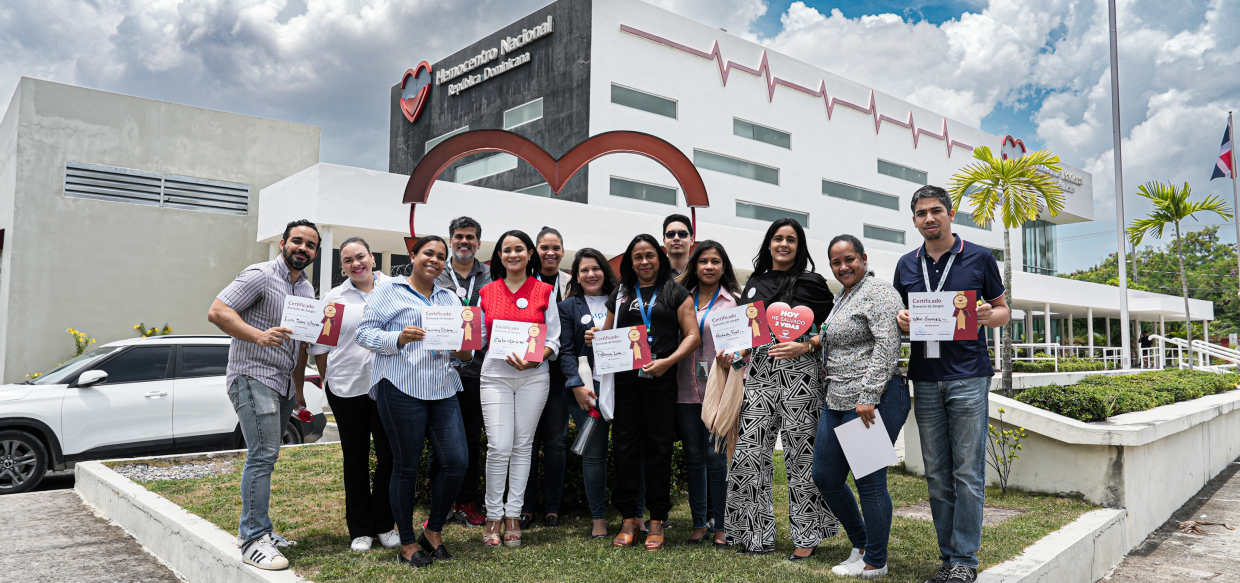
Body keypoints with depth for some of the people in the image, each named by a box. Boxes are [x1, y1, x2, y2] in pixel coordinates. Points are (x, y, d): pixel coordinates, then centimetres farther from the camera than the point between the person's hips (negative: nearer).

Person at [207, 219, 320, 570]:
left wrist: (299, 385, 22)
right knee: (263, 455, -13)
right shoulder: (259, 276, -9)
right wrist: (259, 336, -30)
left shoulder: (307, 289, 16)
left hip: (282, 384, 8)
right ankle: (254, 541, -8)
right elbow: (217, 311, -17)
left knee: (264, 457, 14)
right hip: (252, 377, -8)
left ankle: (253, 527, 25)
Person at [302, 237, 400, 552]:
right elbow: (320, 345, 10)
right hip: (346, 387, 1)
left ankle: (384, 525, 19)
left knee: (389, 455, 2)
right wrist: (328, 380, 8)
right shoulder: (333, 298, 7)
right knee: (355, 457, 9)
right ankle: (360, 529, 21)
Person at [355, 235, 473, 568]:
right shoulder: (388, 291, 5)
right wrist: (399, 338, -18)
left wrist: (465, 352, -1)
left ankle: (433, 531, 19)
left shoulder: (450, 299, 21)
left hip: (443, 390, 5)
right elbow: (365, 333, -2)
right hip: (401, 388, -5)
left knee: (457, 462, -2)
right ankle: (407, 543, 18)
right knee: (406, 466, 2)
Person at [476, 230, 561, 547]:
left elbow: (554, 341, 3)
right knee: (499, 447, -7)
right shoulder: (487, 292, 9)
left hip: (534, 376, 0)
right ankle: (493, 516, 7)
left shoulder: (544, 291, 4)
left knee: (523, 445, 5)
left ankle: (513, 515, 15)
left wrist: (533, 358, -13)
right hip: (495, 375, 0)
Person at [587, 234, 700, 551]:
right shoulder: (620, 294, 16)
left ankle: (657, 521, 12)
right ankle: (629, 518, 14)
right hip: (624, 379, 3)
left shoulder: (675, 293, 7)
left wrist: (667, 361, -14)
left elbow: (692, 336, 0)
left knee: (659, 447, 2)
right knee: (625, 446, 3)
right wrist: (595, 338, 0)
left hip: (660, 380, -2)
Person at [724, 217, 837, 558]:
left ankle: (807, 537, 13)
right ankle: (757, 536, 13)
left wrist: (804, 346, -15)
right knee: (750, 453, 1)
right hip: (759, 371, 5)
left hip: (798, 373, -4)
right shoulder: (754, 283, 17)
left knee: (801, 455, 0)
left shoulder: (811, 282, 3)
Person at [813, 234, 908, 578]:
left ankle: (874, 562, 13)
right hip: (837, 402, 10)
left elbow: (887, 346, -19)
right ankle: (861, 544, 28)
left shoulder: (877, 292, -9)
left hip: (872, 401, -10)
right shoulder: (842, 298, 20)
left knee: (869, 481, -2)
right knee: (825, 478, 11)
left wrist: (869, 396, -23)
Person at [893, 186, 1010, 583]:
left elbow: (1003, 311, 9)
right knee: (936, 475, 7)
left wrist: (988, 315, -13)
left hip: (968, 378, -3)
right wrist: (902, 321, -4)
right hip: (925, 380, 3)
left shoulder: (979, 258, 3)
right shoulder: (906, 265, 12)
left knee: (968, 473, -2)